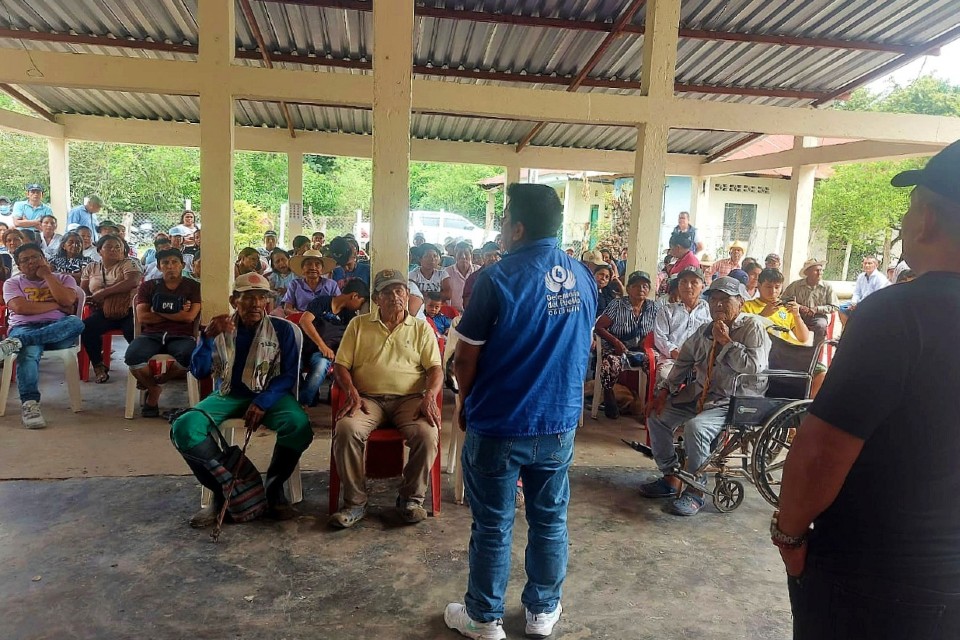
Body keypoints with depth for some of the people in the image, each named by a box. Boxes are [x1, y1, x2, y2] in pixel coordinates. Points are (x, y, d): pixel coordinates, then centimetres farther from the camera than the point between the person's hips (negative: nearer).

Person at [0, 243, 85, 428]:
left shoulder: (64, 279, 18)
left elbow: (67, 300, -5)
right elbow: (19, 307, -4)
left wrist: (47, 274, 2)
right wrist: (56, 305, -4)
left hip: (58, 330, 1)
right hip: (23, 328, -1)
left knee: (76, 322, -36)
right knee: (29, 351, -38)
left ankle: (17, 342, -40)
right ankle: (29, 404, -46)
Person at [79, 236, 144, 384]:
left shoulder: (128, 264, 3)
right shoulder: (91, 268, 17)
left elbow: (132, 282, -16)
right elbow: (82, 290, 14)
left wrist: (104, 292, -18)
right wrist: (89, 299, -11)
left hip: (128, 311, -3)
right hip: (103, 312, 4)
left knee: (135, 333, -32)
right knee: (86, 328, -25)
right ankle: (98, 365, -5)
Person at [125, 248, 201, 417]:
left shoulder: (193, 287, 10)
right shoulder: (148, 286, 16)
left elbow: (189, 316, -4)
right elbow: (142, 317, 2)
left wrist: (157, 312, 1)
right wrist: (177, 314, -1)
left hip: (181, 336, -1)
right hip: (151, 335, 1)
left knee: (191, 356, -37)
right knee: (132, 357, -33)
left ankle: (153, 383, -7)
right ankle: (154, 388, 0)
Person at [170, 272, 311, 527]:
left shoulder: (282, 329, -1)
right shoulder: (219, 329, 5)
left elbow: (289, 374, -4)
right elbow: (199, 372, 0)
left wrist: (263, 402, -20)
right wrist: (208, 338, -18)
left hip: (270, 395, -2)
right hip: (229, 395, 2)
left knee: (299, 425, -34)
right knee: (183, 429, -26)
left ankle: (273, 489, -10)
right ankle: (225, 489, -10)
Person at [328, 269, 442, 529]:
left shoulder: (421, 328, 15)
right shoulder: (358, 325, 16)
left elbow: (435, 369, 7)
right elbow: (340, 365, 10)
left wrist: (430, 396, -13)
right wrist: (351, 392, -9)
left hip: (410, 398, 0)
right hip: (367, 398, 0)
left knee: (428, 434, -31)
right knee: (345, 429, -31)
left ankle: (411, 498, -6)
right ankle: (355, 502, -14)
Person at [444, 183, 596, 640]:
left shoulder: (499, 277, -17)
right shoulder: (583, 277, 1)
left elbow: (466, 358, -12)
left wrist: (467, 404, 6)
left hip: (499, 425, -5)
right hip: (559, 423, 5)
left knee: (492, 527, 10)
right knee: (550, 521, 17)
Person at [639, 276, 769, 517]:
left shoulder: (752, 326, -8)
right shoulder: (705, 331, 11)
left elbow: (755, 366, -21)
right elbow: (684, 361, 18)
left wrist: (726, 341, -16)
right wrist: (665, 390, 8)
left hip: (736, 402, -8)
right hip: (701, 395, 8)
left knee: (695, 426, -32)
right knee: (656, 416, 1)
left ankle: (695, 492, -13)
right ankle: (671, 478, 12)